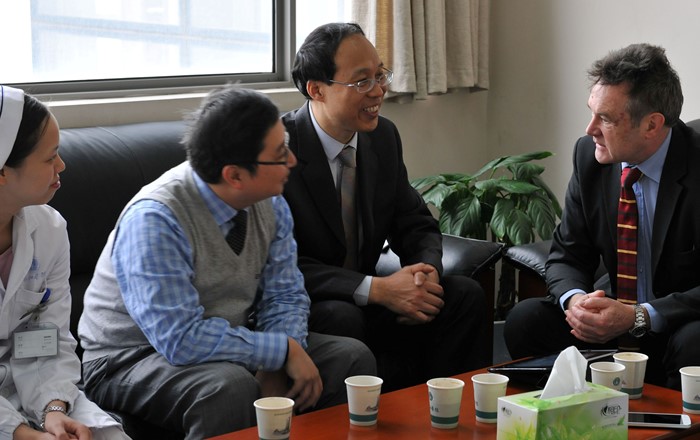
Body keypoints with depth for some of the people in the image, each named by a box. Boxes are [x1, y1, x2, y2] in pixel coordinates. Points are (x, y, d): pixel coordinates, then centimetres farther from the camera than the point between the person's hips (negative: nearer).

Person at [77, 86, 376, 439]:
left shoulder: (270, 202, -5)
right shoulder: (154, 220, -27)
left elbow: (285, 296, 2)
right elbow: (182, 339, -30)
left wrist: (274, 369, -17)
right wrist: (283, 350, -25)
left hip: (228, 344, 7)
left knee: (352, 357, -9)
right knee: (231, 387, -36)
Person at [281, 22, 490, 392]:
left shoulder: (383, 136, 3)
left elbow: (416, 225, 9)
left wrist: (426, 272, -15)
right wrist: (376, 289, -29)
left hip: (362, 301, 6)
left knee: (465, 295, -13)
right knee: (343, 319, -36)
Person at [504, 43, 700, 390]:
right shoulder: (589, 155, -2)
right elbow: (566, 255, 5)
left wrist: (639, 317, -28)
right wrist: (574, 298, -18)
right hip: (617, 317, 4)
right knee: (524, 319, -18)